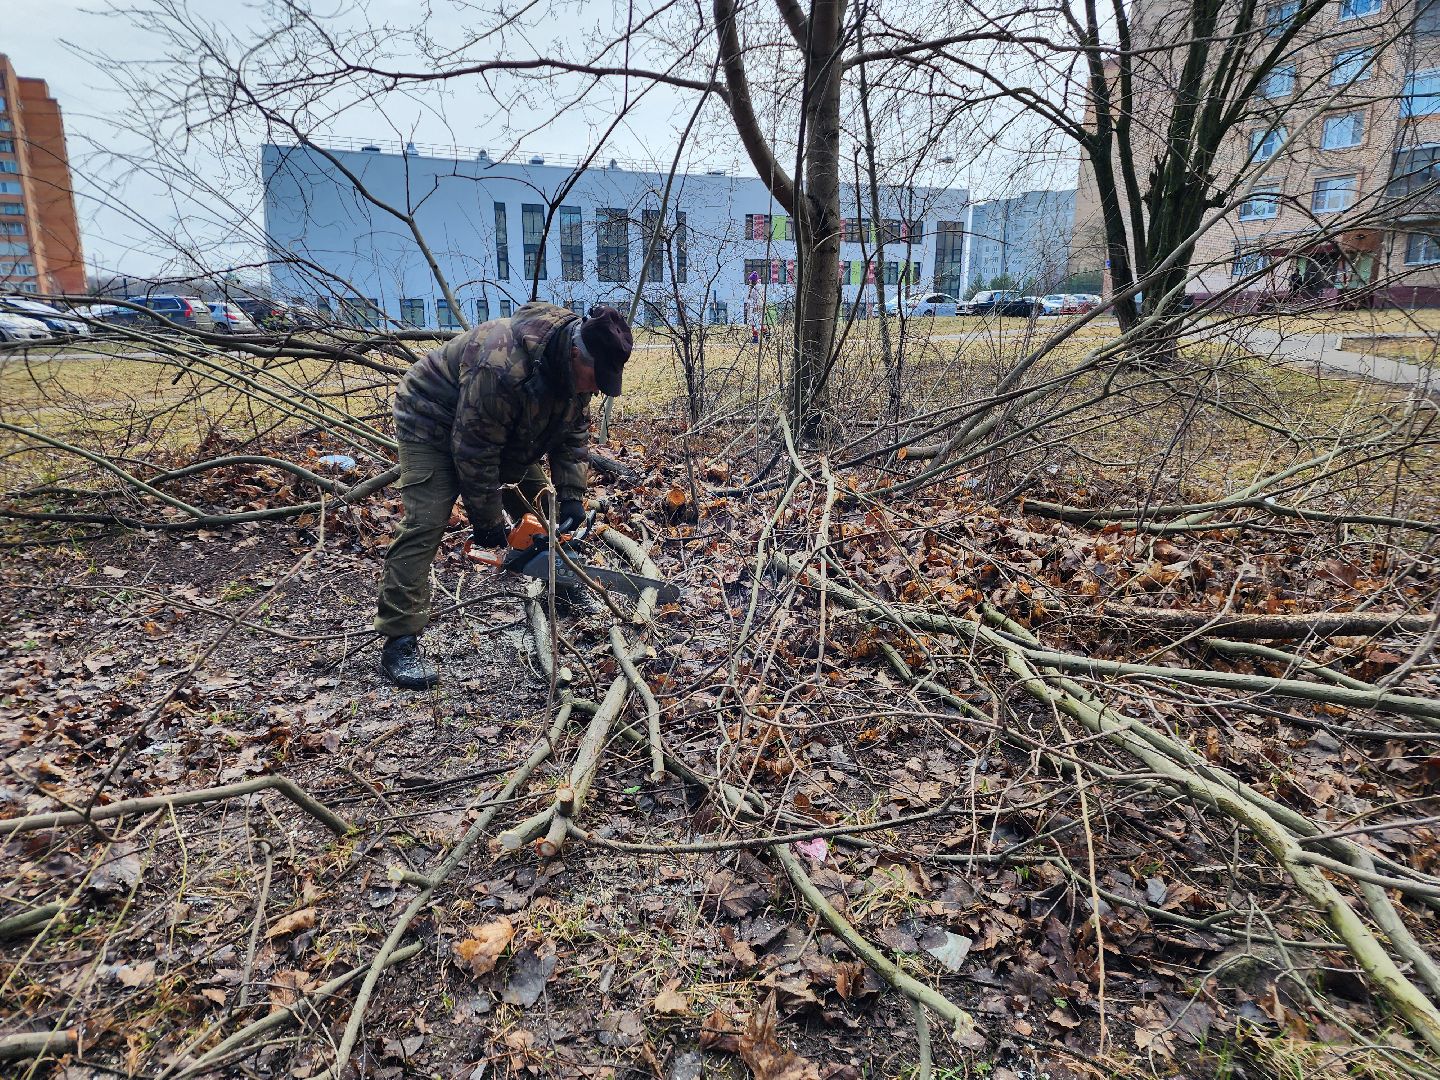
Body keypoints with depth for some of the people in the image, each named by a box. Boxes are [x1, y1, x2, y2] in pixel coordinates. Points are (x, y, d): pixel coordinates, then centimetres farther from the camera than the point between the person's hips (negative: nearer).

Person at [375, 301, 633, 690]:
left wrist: (571, 494, -10)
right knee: (425, 524, -19)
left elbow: (574, 430, -2)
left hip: (504, 430, 8)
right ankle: (400, 642, -17)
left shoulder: (575, 365, -15)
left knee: (538, 504, 11)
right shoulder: (504, 368, -41)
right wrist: (487, 519, -23)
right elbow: (474, 451, -33)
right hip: (435, 422, -8)